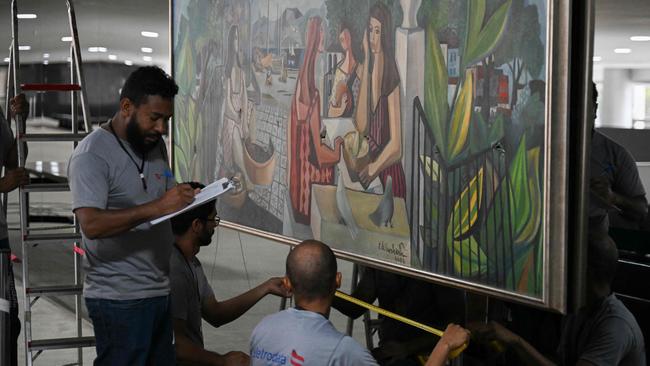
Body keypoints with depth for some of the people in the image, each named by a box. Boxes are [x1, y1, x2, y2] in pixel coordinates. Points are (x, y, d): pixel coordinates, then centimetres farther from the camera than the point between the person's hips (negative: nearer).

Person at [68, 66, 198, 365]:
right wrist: (155, 208, -32)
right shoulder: (92, 155, -13)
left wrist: (185, 198, 4)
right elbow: (91, 224, -26)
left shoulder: (156, 145, 13)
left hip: (161, 291, 8)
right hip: (120, 299, -8)